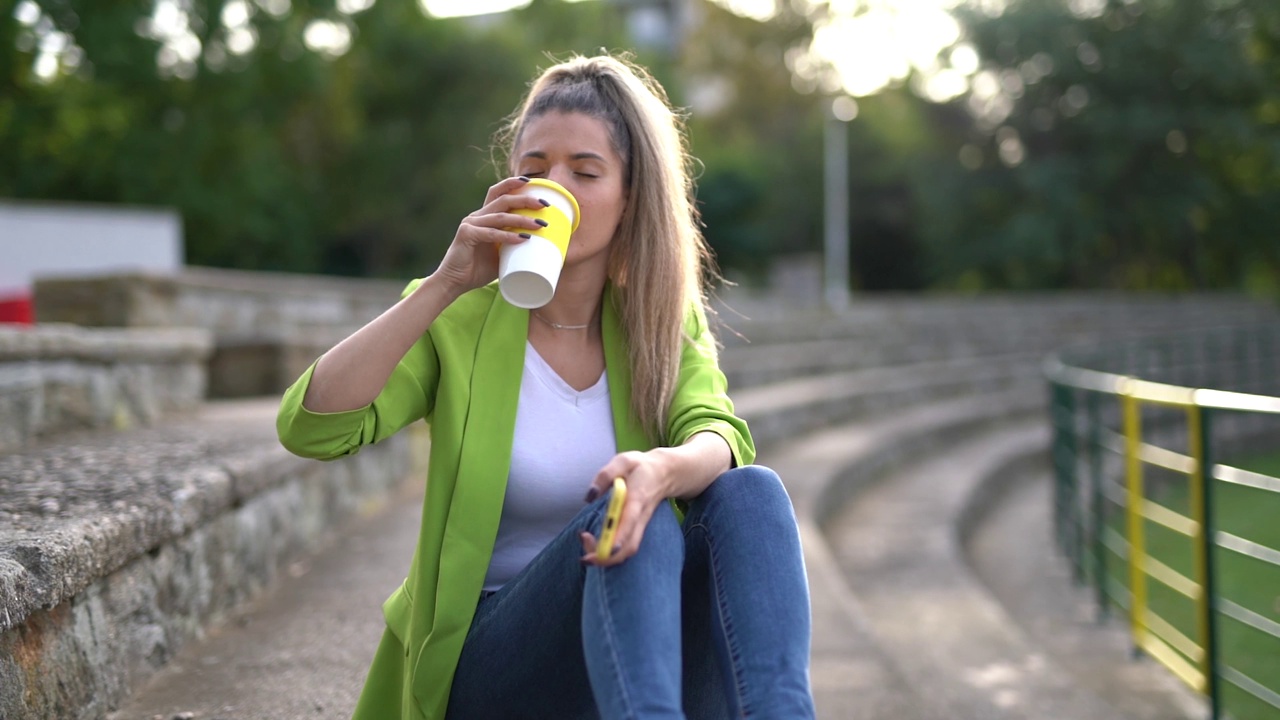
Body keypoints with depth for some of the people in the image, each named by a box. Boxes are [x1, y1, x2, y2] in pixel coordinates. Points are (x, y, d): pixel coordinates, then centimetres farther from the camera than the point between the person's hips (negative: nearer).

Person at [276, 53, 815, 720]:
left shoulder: (662, 321, 6)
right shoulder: (460, 317, -2)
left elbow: (720, 439, -14)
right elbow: (309, 428, -17)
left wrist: (662, 468, -39)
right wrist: (447, 284, -22)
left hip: (644, 641, 3)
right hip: (487, 664, -3)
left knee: (750, 491, -25)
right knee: (627, 517, -32)